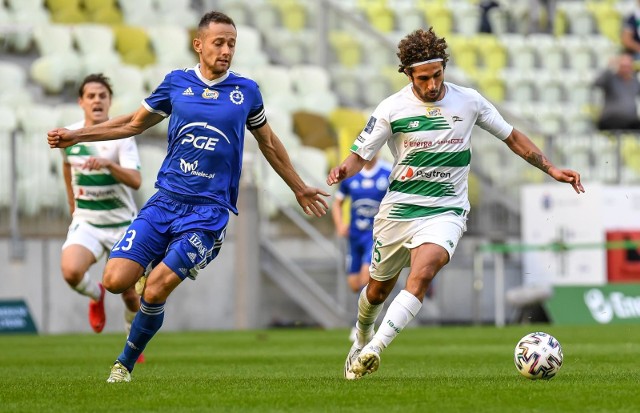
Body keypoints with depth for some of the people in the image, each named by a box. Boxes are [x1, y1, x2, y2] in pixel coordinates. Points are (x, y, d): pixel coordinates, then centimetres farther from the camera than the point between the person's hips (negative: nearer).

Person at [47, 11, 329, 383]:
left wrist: (299, 188, 29)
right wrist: (75, 136, 16)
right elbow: (134, 123, 21)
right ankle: (157, 272, 21)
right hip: (165, 200, 2)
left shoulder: (246, 91, 4)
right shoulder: (176, 83, 6)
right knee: (115, 280, -13)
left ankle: (125, 364, 6)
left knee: (155, 292, -16)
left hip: (209, 211, -2)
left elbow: (269, 143, 20)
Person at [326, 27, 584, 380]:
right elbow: (360, 154, -2)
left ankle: (374, 349, -33)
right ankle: (361, 340, 47)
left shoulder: (469, 100, -3)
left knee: (422, 275, -28)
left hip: (445, 211, -1)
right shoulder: (392, 109, -7)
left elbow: (512, 137, 9)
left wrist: (552, 170, 3)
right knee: (378, 289, 15)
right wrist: (343, 170, -26)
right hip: (398, 210, 1)